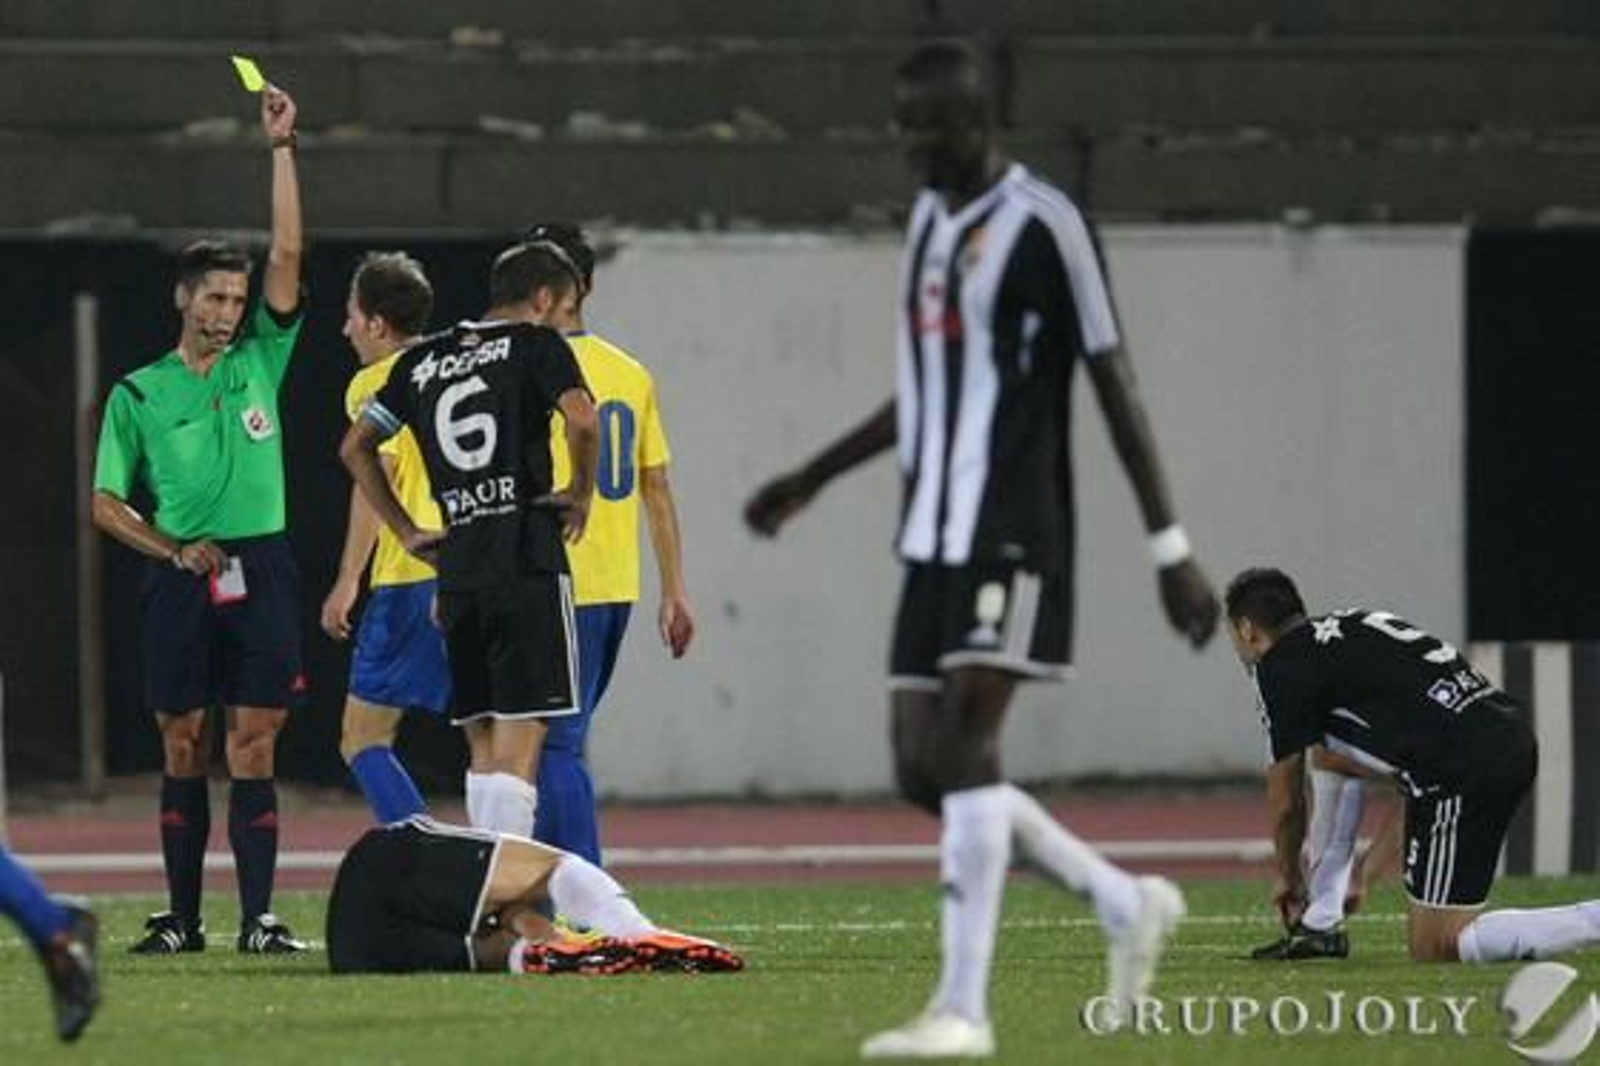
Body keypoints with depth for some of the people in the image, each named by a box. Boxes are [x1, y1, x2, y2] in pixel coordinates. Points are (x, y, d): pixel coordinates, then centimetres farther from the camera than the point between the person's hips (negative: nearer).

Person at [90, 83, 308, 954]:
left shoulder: (259, 362, 8)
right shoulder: (137, 395, 5)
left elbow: (287, 254, 0)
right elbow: (106, 503, 8)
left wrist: (282, 149, -4)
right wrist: (174, 550, -7)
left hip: (260, 571, 0)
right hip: (182, 580, 0)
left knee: (253, 747, -4)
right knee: (183, 749, 3)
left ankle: (258, 918, -5)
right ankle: (182, 917, 9)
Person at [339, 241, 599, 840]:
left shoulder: (423, 360, 17)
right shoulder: (536, 344, -1)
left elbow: (355, 447, 21)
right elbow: (581, 419, -18)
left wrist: (406, 531, 20)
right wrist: (582, 493, -2)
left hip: (456, 566, 6)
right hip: (528, 563, -6)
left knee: (483, 750, 13)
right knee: (517, 746, -9)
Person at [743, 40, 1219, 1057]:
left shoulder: (1042, 225, -9)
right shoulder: (929, 218, 16)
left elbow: (1114, 381, -10)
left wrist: (1172, 548, -12)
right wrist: (811, 480, 28)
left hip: (1010, 535, -8)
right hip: (934, 539, 8)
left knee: (966, 749, -15)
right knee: (924, 769, 4)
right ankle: (1127, 904, 19)